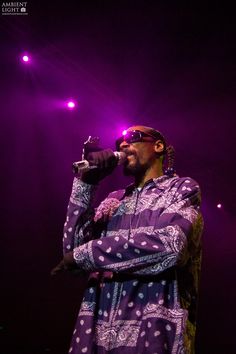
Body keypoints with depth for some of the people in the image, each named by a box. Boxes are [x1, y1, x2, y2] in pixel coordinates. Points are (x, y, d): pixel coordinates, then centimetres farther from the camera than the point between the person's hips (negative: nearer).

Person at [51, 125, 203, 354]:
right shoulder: (115, 200, 18)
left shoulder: (181, 188, 4)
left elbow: (167, 245, -15)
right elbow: (73, 248, 7)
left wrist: (83, 254, -8)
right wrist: (85, 182, 2)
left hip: (152, 332, -4)